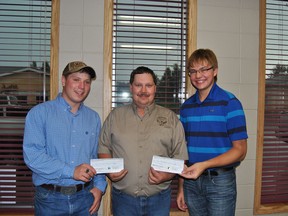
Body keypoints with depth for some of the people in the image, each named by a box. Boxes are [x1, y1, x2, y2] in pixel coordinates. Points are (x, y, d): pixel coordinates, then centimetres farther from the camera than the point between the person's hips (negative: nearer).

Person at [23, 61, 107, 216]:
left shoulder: (93, 118, 7)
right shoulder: (40, 113, -6)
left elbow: (97, 156, 11)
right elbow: (32, 155, -16)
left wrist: (99, 186, -2)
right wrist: (71, 171, -20)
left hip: (86, 197, 3)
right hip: (50, 198, -3)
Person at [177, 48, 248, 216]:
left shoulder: (230, 103, -9)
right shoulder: (186, 107, 6)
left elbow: (240, 150, -10)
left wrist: (204, 165, -21)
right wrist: (181, 187, 10)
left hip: (220, 181, -4)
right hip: (191, 180, 4)